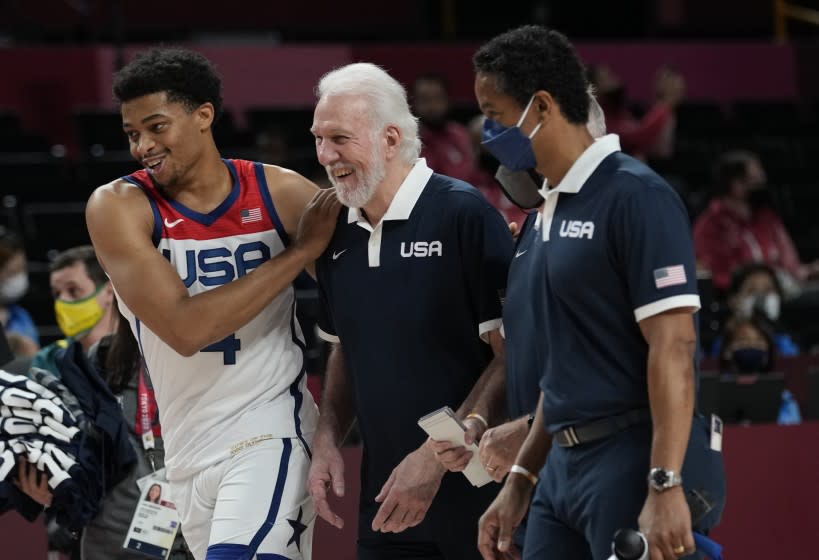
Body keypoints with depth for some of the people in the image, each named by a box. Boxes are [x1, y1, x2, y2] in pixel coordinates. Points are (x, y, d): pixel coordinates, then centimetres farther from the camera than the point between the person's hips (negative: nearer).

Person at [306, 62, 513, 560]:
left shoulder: (464, 214, -12)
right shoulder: (338, 235, 9)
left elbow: (513, 354, -14)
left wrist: (437, 454, -18)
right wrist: (329, 440, 6)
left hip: (475, 499, -6)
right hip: (386, 503, 6)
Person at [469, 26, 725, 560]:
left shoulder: (634, 196, -11)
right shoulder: (542, 218, 16)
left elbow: (673, 347, -17)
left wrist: (665, 488, -23)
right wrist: (521, 480, 20)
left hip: (636, 462, -9)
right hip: (564, 466, 9)